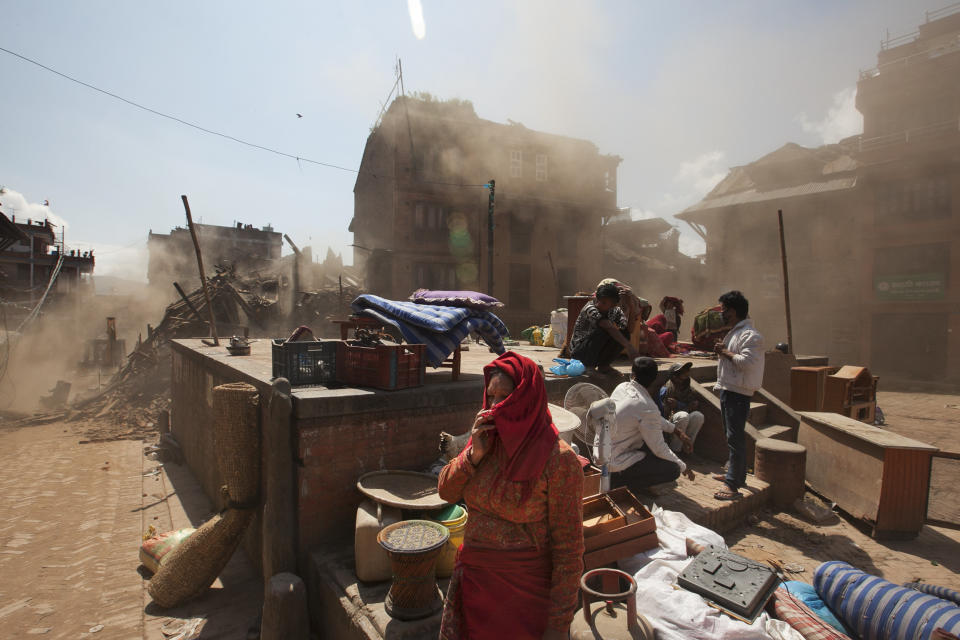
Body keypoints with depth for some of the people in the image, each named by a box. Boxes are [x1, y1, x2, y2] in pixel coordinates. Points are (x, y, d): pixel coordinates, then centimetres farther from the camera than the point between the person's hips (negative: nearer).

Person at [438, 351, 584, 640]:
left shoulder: (559, 460, -21)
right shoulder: (486, 439, -4)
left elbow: (569, 549, -16)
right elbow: (447, 491, 0)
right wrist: (474, 454, -17)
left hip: (524, 592, -5)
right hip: (473, 581, 5)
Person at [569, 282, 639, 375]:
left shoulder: (615, 311, -2)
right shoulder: (589, 309, -25)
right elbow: (609, 328, -39)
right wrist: (629, 346, -47)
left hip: (596, 352, 6)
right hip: (579, 351, -6)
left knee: (625, 333, -13)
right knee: (603, 331, -32)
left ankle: (603, 365, -1)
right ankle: (588, 366, -13)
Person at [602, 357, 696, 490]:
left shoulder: (622, 387, 0)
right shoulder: (648, 408, -24)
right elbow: (659, 449, -13)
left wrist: (676, 430, 22)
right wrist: (683, 467, 4)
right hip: (614, 462, -8)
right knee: (673, 470, -4)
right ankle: (619, 479, -3)